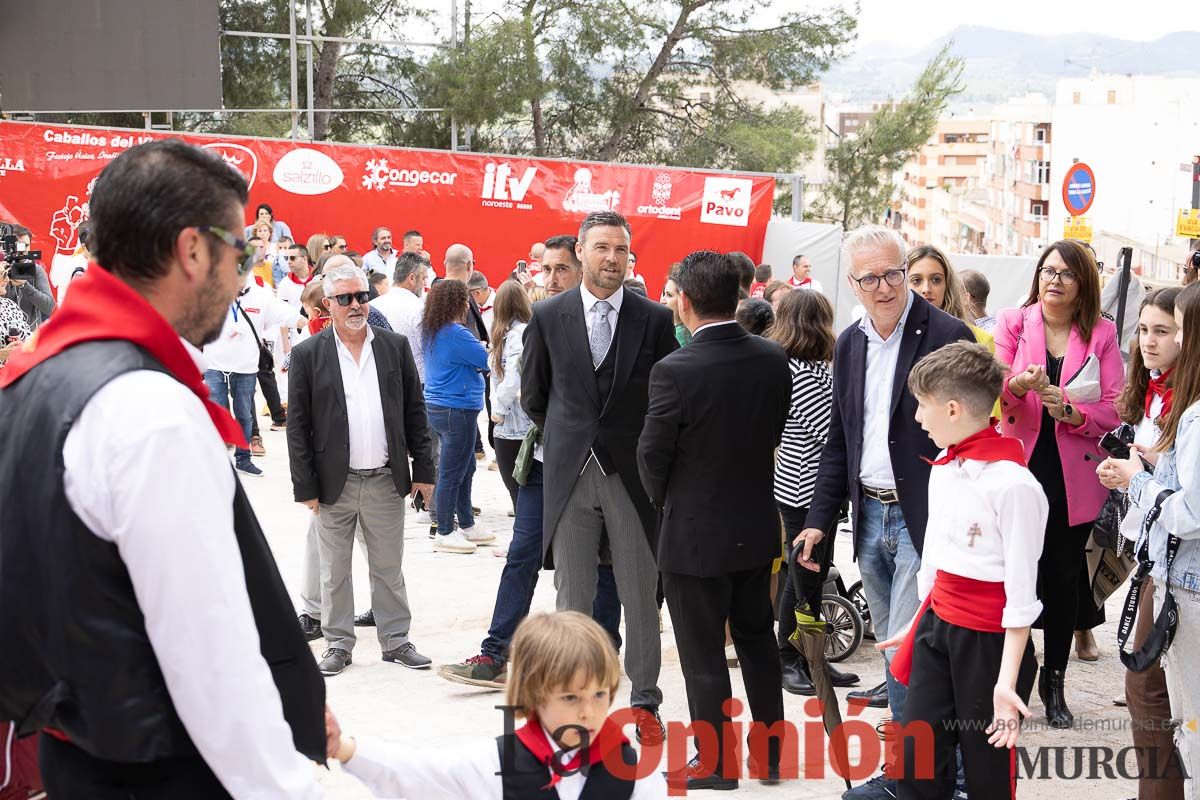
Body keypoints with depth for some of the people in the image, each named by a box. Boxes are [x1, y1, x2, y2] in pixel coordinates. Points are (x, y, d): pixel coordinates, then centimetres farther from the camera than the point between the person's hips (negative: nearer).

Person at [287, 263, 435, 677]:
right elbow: (297, 426, -3)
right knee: (334, 572, 9)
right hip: (335, 483, -1)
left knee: (389, 567, 11)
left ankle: (396, 640, 22)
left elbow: (414, 411, 7)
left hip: (386, 480, 2)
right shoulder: (308, 354, -3)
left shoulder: (395, 346, 4)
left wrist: (423, 468, 3)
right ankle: (338, 644, 21)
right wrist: (305, 487, -6)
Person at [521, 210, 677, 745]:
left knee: (641, 596, 6)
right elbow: (533, 394, 13)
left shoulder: (654, 319, -2)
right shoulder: (548, 316, 1)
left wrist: (650, 451, 7)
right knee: (572, 597, 9)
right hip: (570, 474, 1)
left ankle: (644, 700, 19)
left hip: (632, 474, -1)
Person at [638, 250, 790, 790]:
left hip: (695, 534, -5)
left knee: (704, 655, 8)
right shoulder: (773, 360, -7)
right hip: (758, 527, 6)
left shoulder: (675, 371, -22)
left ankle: (714, 763, 21)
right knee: (758, 640, 20)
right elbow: (776, 432, 4)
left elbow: (652, 455, -13)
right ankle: (770, 751, 30)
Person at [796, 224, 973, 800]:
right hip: (870, 516, 7)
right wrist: (819, 519, 10)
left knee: (906, 653, -6)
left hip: (925, 520, -7)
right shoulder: (849, 344, 9)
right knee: (895, 649, 15)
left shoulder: (947, 336, -12)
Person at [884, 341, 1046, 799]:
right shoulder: (943, 468, 6)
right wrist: (918, 623, 24)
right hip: (936, 627, 7)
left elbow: (1021, 593, -18)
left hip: (988, 642, -7)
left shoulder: (1012, 484, -20)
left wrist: (1007, 681, -18)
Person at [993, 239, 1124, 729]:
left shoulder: (1101, 334, 2)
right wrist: (1018, 384, -32)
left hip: (1074, 481, 1)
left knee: (1063, 578, 10)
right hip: (1018, 469, -1)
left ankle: (1054, 683, 24)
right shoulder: (1013, 323, 1)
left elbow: (1113, 412, -3)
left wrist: (1073, 412, -21)